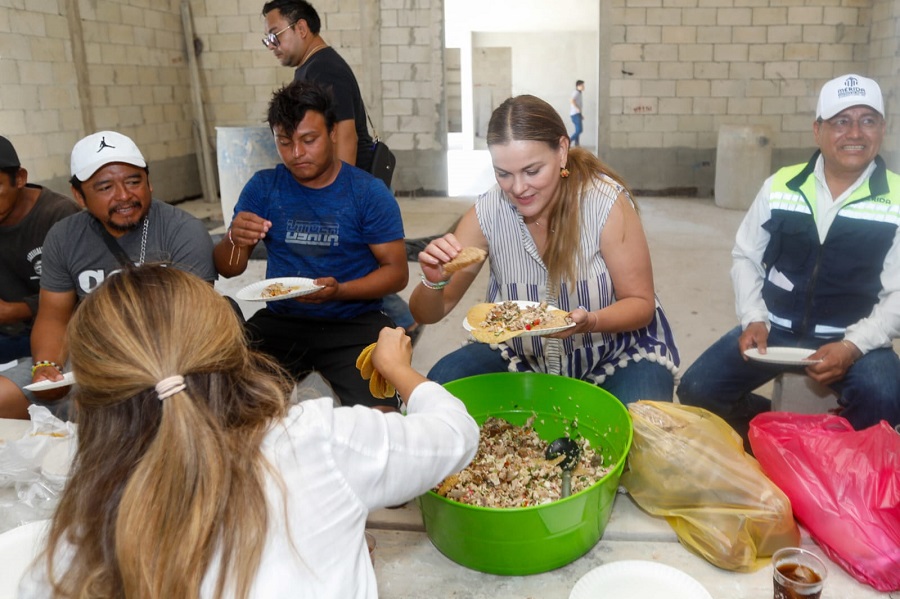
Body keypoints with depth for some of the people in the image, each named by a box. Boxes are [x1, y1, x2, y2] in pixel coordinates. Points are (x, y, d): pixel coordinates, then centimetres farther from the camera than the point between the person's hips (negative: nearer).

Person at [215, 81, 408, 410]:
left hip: (353, 324, -2)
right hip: (280, 321, 3)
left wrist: (339, 290, -21)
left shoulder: (369, 192, -2)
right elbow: (228, 270, 8)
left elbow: (397, 271, -3)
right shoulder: (263, 187, 6)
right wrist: (235, 240, -16)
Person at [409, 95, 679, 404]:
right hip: (522, 354, 3)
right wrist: (434, 282, -31)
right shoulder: (487, 213, -14)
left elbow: (640, 304, -12)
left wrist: (589, 321, -34)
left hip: (618, 354, -2)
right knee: (440, 383, -18)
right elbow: (429, 313, -7)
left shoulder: (608, 203, -22)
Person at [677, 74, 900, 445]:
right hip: (774, 329, 2)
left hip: (852, 340, -2)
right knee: (696, 391, -12)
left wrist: (853, 345, -21)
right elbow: (745, 257, 8)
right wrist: (753, 319, -7)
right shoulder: (779, 186, 1)